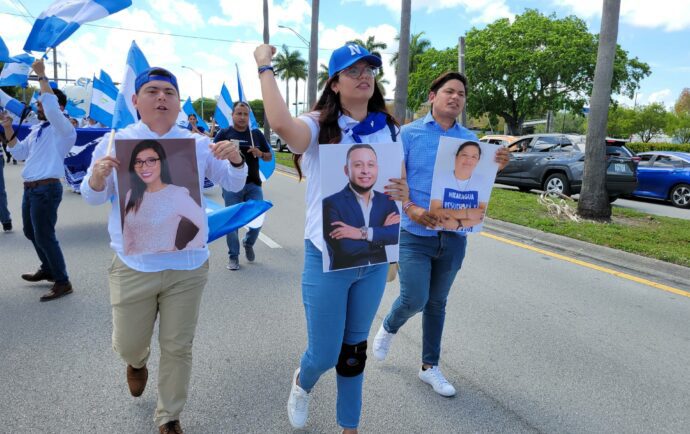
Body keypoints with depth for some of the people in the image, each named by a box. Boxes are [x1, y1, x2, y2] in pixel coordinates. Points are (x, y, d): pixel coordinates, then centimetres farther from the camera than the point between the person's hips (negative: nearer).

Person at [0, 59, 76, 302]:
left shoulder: (64, 129, -11)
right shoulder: (36, 129, 16)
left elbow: (51, 106, -32)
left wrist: (41, 75, -26)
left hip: (46, 189, -10)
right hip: (30, 189, 10)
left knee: (44, 236, -6)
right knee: (31, 232, 22)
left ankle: (62, 282, 5)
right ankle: (48, 270, 40)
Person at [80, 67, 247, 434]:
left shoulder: (198, 144, 2)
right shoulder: (114, 142, 0)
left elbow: (234, 184, 5)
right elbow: (93, 198, 4)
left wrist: (236, 160, -18)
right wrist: (96, 176, -20)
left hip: (188, 266, 1)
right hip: (133, 266, 0)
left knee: (178, 347, 11)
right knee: (128, 345, 15)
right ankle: (137, 362, 54)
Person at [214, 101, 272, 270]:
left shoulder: (257, 134, 9)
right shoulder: (225, 133, 1)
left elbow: (269, 157, 14)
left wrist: (261, 154, -7)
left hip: (253, 184, 2)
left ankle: (248, 243, 28)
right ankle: (233, 256, 16)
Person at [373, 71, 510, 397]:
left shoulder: (470, 139, 7)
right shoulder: (410, 134, -2)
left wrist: (495, 168, -12)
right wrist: (410, 209, -22)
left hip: (454, 236, 4)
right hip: (415, 233, -3)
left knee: (437, 303, 14)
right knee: (414, 299, -9)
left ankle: (430, 366, 30)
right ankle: (388, 328, 27)